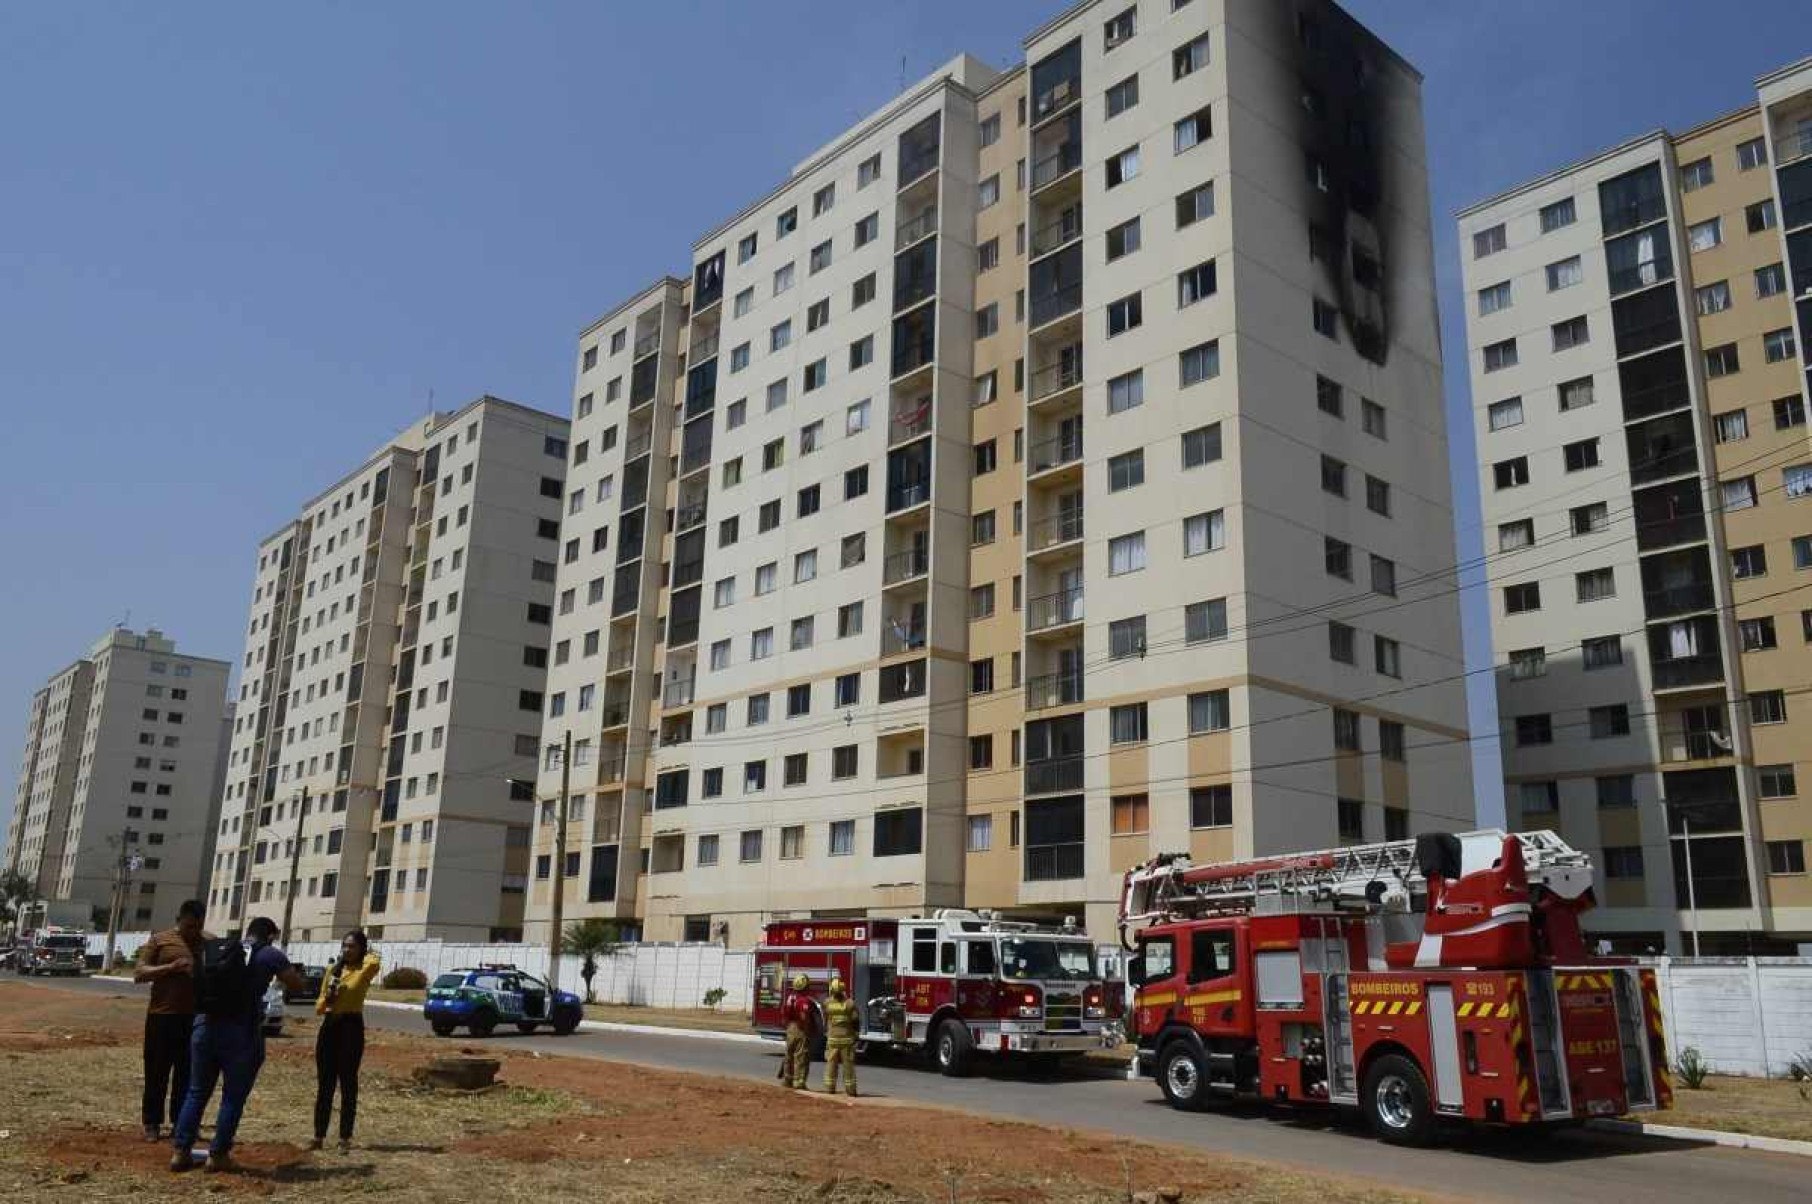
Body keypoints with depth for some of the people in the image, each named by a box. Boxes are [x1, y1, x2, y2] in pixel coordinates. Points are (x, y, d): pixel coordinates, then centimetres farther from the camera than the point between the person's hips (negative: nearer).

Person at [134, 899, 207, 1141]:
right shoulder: (160, 940, 3)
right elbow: (139, 974, -2)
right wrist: (170, 967, -17)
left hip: (195, 1018, 2)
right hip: (162, 1016, -2)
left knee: (186, 1074, 8)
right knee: (157, 1072, 4)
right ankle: (152, 1123, 14)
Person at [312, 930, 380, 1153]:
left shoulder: (364, 969, -2)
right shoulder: (332, 969, 11)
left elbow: (374, 963, -28)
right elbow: (319, 1007, 14)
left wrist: (368, 953, -5)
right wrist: (326, 998, -10)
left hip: (352, 1027, -5)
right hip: (329, 1025, 5)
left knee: (348, 1084, 0)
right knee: (324, 1083, 8)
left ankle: (345, 1138, 5)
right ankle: (319, 1136, 16)